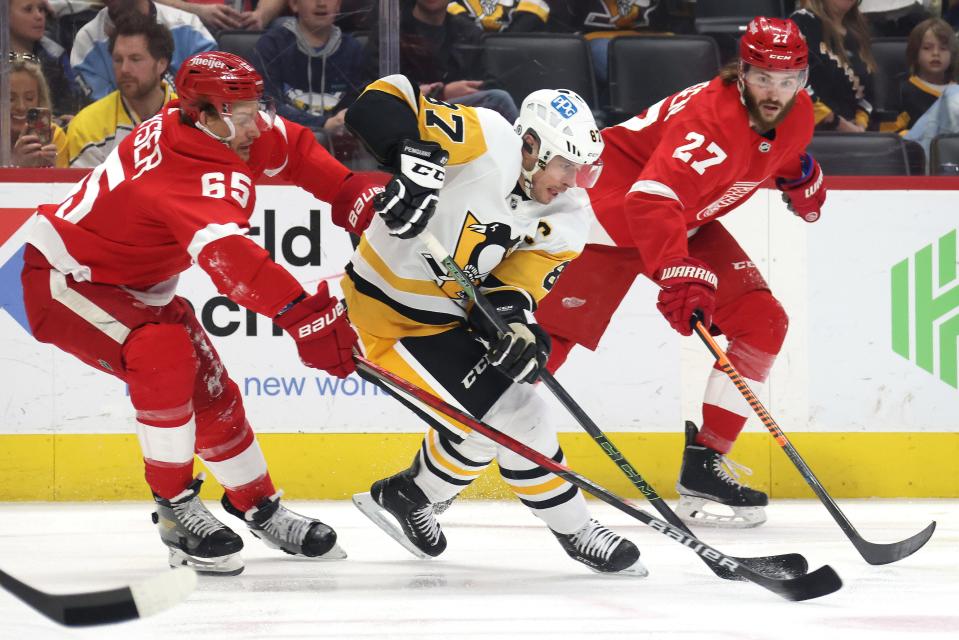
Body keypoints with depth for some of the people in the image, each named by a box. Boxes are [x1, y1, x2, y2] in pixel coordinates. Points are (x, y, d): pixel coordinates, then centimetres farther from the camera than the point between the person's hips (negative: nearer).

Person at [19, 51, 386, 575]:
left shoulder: (226, 130, -10)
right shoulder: (186, 178, -37)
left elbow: (291, 148, 11)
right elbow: (231, 258, -53)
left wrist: (352, 193, 0)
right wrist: (308, 316, -61)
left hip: (136, 282, 10)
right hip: (65, 277, -10)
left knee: (210, 391, 8)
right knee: (163, 356, -31)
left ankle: (258, 506, 28)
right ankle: (176, 510, -17)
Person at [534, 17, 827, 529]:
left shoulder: (796, 115, -7)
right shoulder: (709, 118, -34)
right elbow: (651, 202, -48)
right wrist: (678, 276, -59)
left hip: (687, 220, 8)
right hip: (613, 204, -8)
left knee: (763, 323, -5)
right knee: (548, 339, -14)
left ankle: (703, 466, -1)